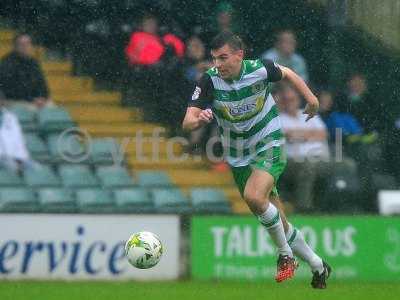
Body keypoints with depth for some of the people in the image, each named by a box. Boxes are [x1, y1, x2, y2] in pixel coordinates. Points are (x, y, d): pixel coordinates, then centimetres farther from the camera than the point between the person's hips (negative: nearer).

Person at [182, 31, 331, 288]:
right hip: (239, 158, 3)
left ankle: (286, 255, -11)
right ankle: (318, 266, 31)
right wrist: (199, 119, -43)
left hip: (270, 146, -3)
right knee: (279, 225, 9)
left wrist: (311, 97, 9)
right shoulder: (210, 81, -15)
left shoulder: (259, 69, -17)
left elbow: (286, 73, 7)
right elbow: (187, 123, -22)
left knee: (254, 197, -31)